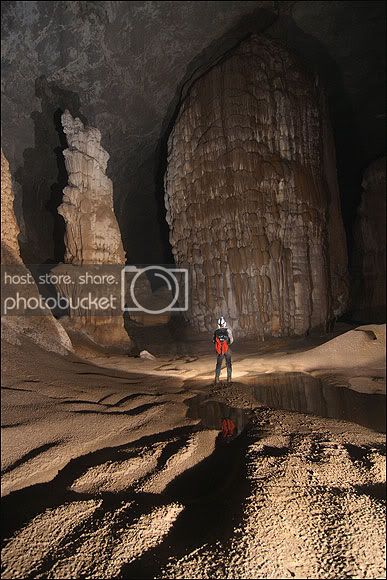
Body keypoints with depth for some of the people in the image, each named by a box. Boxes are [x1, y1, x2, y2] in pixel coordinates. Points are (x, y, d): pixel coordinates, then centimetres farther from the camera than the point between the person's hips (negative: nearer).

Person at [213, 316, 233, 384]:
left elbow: (213, 341, 4)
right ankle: (229, 378, 11)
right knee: (228, 364, 11)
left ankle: (217, 378, 7)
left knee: (218, 364, 12)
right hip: (227, 349, -2)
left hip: (219, 350, 2)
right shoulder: (228, 330, -9)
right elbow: (231, 339, -11)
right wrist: (229, 343, 8)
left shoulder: (216, 331, -2)